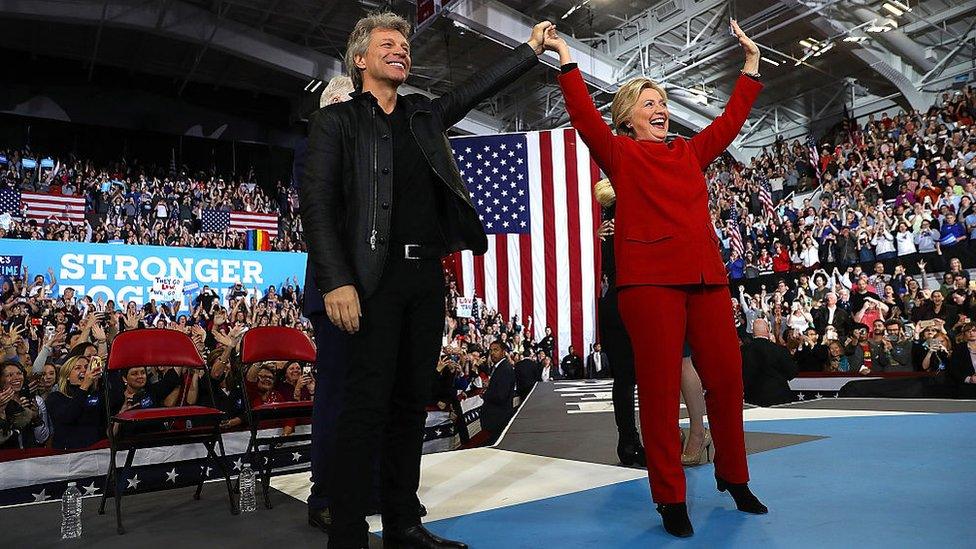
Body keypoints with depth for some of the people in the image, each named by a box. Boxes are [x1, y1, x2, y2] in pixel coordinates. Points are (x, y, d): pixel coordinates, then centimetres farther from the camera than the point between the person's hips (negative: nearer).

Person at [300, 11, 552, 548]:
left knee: (411, 401, 9)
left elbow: (478, 86, 29)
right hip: (374, 277, -5)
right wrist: (336, 282, -16)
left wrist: (531, 48, 27)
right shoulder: (336, 120, 4)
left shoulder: (425, 115, 19)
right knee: (366, 404, -8)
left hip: (427, 276, 6)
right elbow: (316, 205, -5)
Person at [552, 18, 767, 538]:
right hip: (649, 280, -5)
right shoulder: (619, 155, 8)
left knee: (727, 378, 8)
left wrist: (751, 63, 34)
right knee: (659, 387, -4)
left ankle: (733, 475, 29)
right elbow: (584, 116, -3)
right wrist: (565, 57, -3)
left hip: (706, 276, 6)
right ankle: (670, 498, 8)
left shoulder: (690, 153, 22)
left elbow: (731, 120, 29)